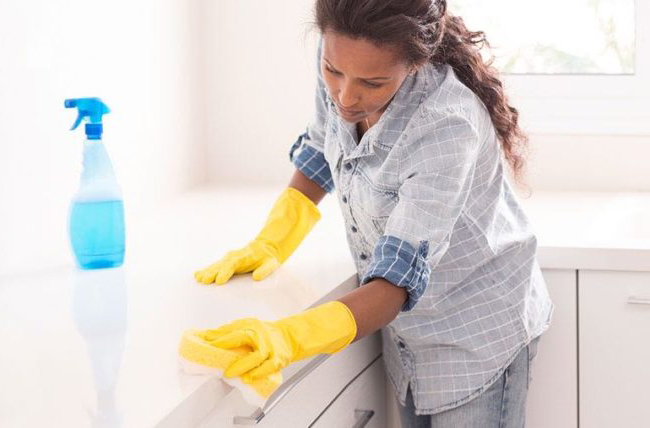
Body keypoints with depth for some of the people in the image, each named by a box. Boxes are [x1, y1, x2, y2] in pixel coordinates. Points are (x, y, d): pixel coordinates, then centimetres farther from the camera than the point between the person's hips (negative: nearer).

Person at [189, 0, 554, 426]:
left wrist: (287, 338, -52)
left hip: (477, 332, -6)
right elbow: (320, 154, 6)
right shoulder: (341, 65, -15)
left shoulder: (447, 127, -34)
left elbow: (396, 282, -37)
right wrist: (268, 244, -5)